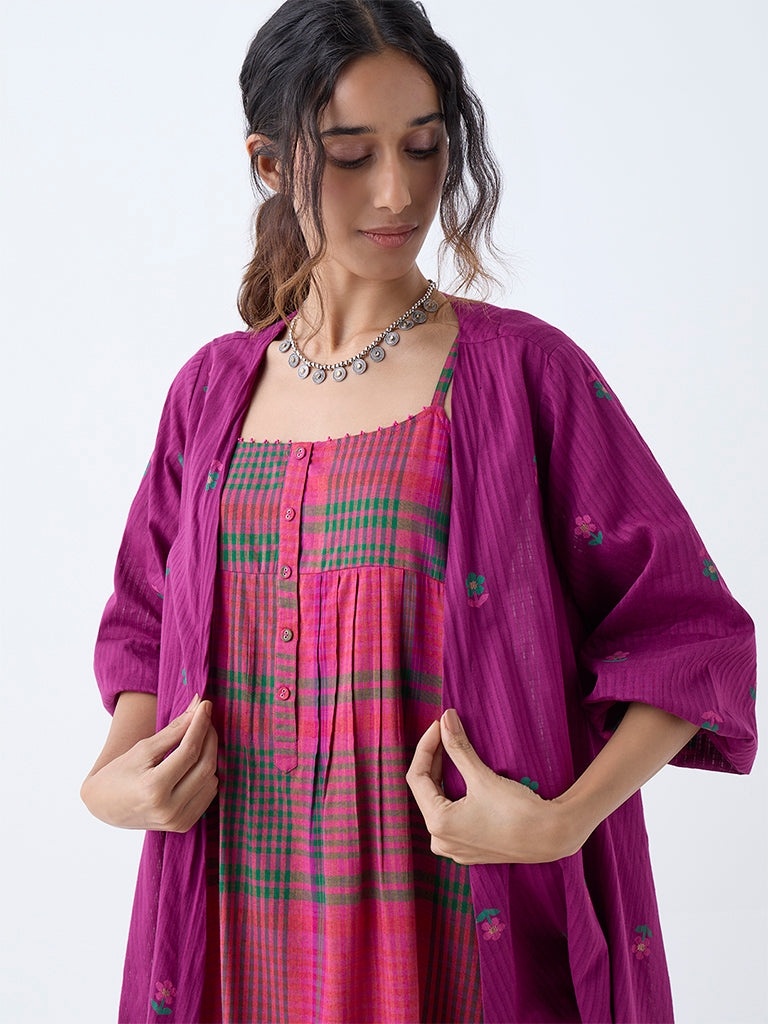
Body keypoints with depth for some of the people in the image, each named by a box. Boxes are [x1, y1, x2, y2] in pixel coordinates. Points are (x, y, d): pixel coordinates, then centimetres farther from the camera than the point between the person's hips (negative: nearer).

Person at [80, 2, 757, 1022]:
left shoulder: (526, 372, -9)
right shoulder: (215, 389, 4)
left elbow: (691, 632, -7)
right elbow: (145, 626, 14)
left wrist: (563, 821, -20)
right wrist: (112, 779, -4)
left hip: (463, 932, -3)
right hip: (244, 929, 4)